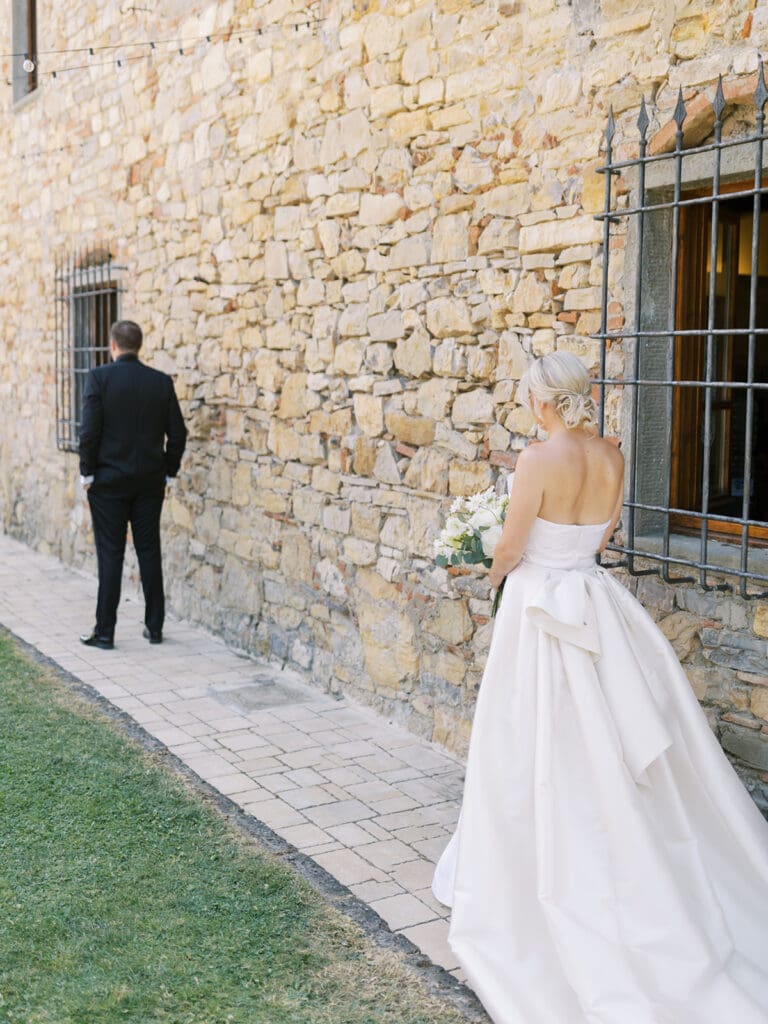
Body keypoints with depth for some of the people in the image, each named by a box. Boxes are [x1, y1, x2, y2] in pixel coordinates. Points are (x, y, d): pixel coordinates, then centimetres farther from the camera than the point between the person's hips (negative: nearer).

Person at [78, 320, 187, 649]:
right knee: (149, 553, 10)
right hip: (150, 483, 3)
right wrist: (168, 472, 12)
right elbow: (177, 434, 2)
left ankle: (105, 631, 6)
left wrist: (87, 473, -2)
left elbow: (89, 431, -13)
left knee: (110, 556, 2)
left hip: (108, 481, -3)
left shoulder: (98, 377, -9)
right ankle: (155, 626, 16)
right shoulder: (162, 381, 1)